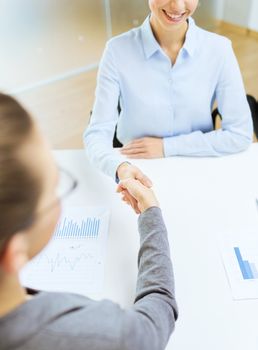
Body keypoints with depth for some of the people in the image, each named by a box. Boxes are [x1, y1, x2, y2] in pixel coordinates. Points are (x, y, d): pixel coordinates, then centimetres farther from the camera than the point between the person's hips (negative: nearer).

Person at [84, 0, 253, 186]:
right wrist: (121, 168, -36)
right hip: (139, 176, 0)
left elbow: (240, 134, -9)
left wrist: (167, 147, -13)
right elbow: (98, 132, -15)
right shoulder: (118, 50, -13)